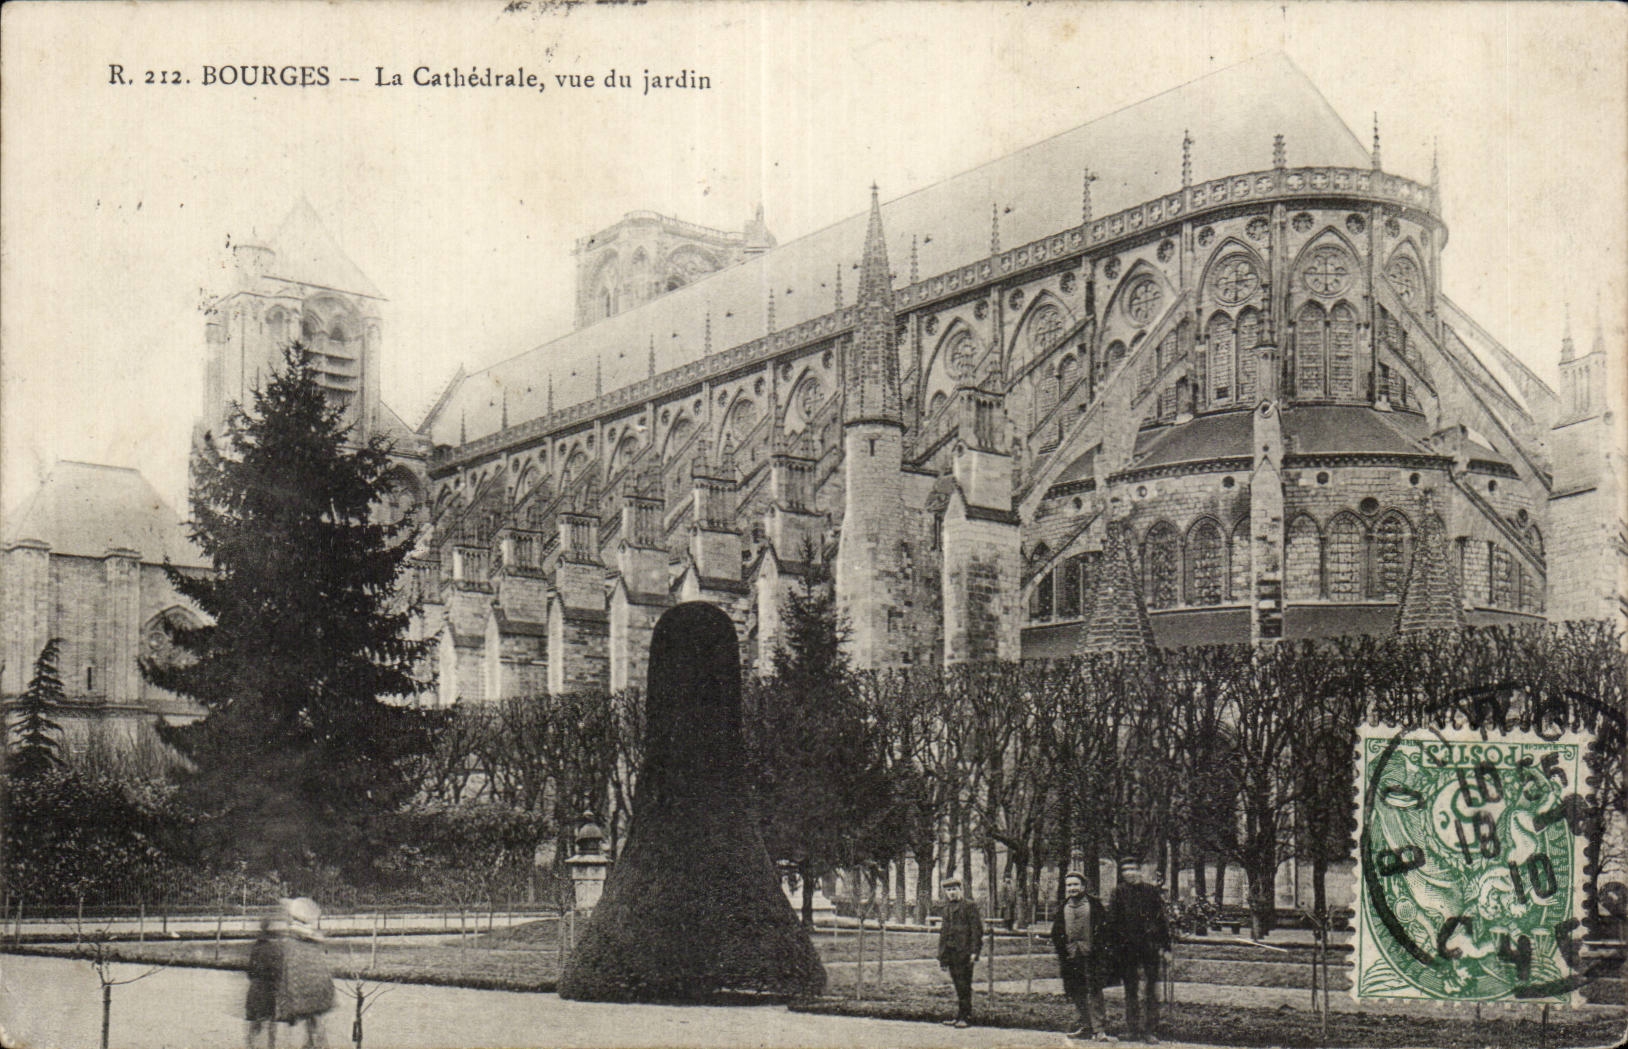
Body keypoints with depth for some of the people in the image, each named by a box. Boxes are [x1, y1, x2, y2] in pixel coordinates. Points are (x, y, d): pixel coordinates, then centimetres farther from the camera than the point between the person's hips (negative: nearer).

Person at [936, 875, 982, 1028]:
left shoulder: (969, 906, -4)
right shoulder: (947, 908, 18)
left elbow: (977, 929, -8)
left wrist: (974, 952, -15)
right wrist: (941, 955, 19)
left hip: (964, 953, -7)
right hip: (951, 952, 7)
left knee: (964, 986, -6)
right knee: (957, 986, 9)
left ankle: (966, 1018, -2)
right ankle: (959, 1017, 12)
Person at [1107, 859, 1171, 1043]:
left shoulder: (1151, 890, 5)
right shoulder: (1118, 892, 5)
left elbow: (1162, 918, 6)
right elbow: (1112, 920, 6)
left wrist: (1163, 946, 1)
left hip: (1149, 945, -1)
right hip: (1127, 948, 1)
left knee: (1150, 989, -3)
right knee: (1130, 989, 6)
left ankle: (1150, 1029, 0)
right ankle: (1132, 1028, 13)